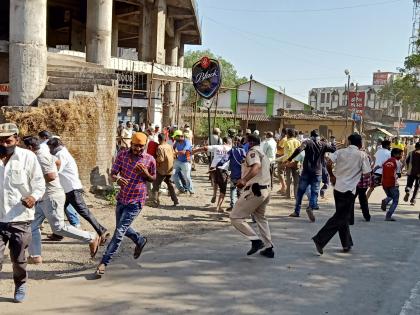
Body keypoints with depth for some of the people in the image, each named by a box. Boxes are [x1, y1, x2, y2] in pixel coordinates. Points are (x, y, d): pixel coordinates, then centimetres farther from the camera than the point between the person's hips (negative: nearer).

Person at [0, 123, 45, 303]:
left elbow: (39, 183, -3)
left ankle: (20, 286, 38)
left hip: (20, 218, -1)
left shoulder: (27, 157, -6)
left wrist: (34, 197, -22)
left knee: (18, 259, 14)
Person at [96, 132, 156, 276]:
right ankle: (140, 240, 48)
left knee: (119, 231, -10)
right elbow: (113, 174, -4)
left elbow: (153, 179, 6)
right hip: (122, 198, 5)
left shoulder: (150, 160, -8)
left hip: (136, 201, -5)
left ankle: (104, 262, -3)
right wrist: (117, 179, -29)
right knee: (122, 228, 21)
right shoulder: (122, 155, -3)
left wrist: (146, 173, -17)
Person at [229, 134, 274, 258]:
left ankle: (255, 240, -8)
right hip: (265, 190, 10)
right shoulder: (263, 154, 22)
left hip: (254, 191, -10)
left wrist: (244, 179, -38)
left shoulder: (253, 151, -7)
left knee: (235, 217, -3)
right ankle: (268, 248, 26)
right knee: (260, 218, 26)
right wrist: (245, 181, 37)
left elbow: (256, 166, -28)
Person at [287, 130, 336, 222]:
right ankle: (311, 207, -22)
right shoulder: (323, 145, 4)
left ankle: (297, 211, 15)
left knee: (300, 191, 10)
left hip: (306, 171, -1)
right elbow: (334, 149, 5)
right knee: (314, 192, 4)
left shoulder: (307, 142, -2)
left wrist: (289, 159, -17)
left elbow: (299, 150, -19)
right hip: (317, 173, 1)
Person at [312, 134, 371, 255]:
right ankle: (320, 239, -10)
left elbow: (328, 164, -9)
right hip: (349, 190, -5)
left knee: (343, 217, 17)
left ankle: (347, 244, 25)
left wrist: (332, 176, 6)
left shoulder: (340, 152, 6)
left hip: (338, 187, 5)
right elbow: (366, 173, -5)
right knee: (340, 218, -1)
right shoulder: (362, 155, -2)